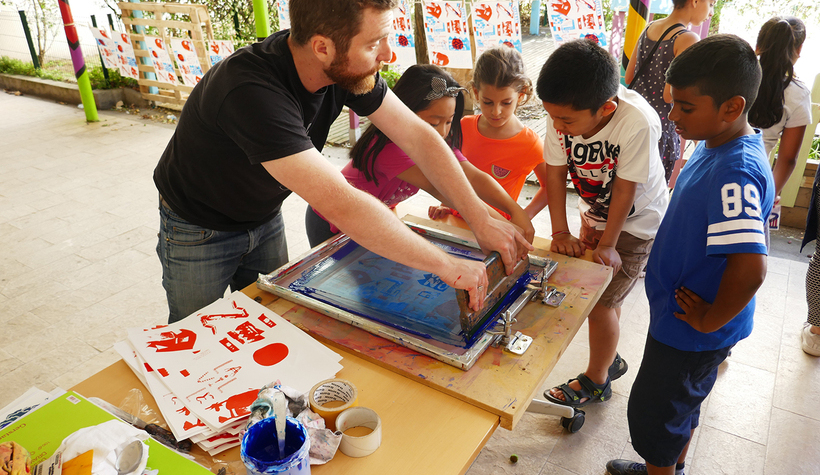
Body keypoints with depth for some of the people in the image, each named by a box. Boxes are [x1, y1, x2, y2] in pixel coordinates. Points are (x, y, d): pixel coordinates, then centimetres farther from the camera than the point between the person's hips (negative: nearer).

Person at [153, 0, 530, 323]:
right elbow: (341, 205, -46)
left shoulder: (346, 68, -20)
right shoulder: (249, 90, -41)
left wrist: (481, 220, -22)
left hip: (264, 217, 6)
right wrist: (447, 267, -41)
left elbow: (417, 136, -16)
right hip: (199, 231, -5)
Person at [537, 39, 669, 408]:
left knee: (600, 300, -3)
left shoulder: (638, 123, -36)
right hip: (595, 213, 5)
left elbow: (625, 189, -27)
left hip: (636, 222, -5)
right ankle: (610, 360, 42)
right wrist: (560, 232, -16)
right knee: (600, 292, 17)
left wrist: (607, 245, -18)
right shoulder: (563, 113, -23)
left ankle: (596, 381, 22)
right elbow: (555, 172, -14)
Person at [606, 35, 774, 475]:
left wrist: (710, 320, -22)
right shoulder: (716, 146, -1)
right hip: (681, 317, 9)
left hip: (694, 332, -9)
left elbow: (749, 268, -37)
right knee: (681, 402, 28)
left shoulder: (737, 173, -31)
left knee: (652, 413, 10)